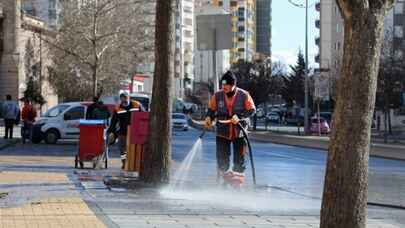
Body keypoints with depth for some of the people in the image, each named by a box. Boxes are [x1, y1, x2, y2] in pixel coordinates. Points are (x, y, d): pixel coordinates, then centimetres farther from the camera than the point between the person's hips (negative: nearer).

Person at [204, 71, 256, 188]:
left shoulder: (244, 95, -11)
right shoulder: (217, 95, -5)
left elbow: (252, 110, -7)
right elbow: (211, 109, 7)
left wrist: (239, 117, -22)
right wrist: (209, 118, -13)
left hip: (239, 133, -1)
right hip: (222, 133, 1)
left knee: (239, 160, 5)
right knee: (222, 160, 1)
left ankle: (238, 184, 18)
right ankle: (226, 180, 21)